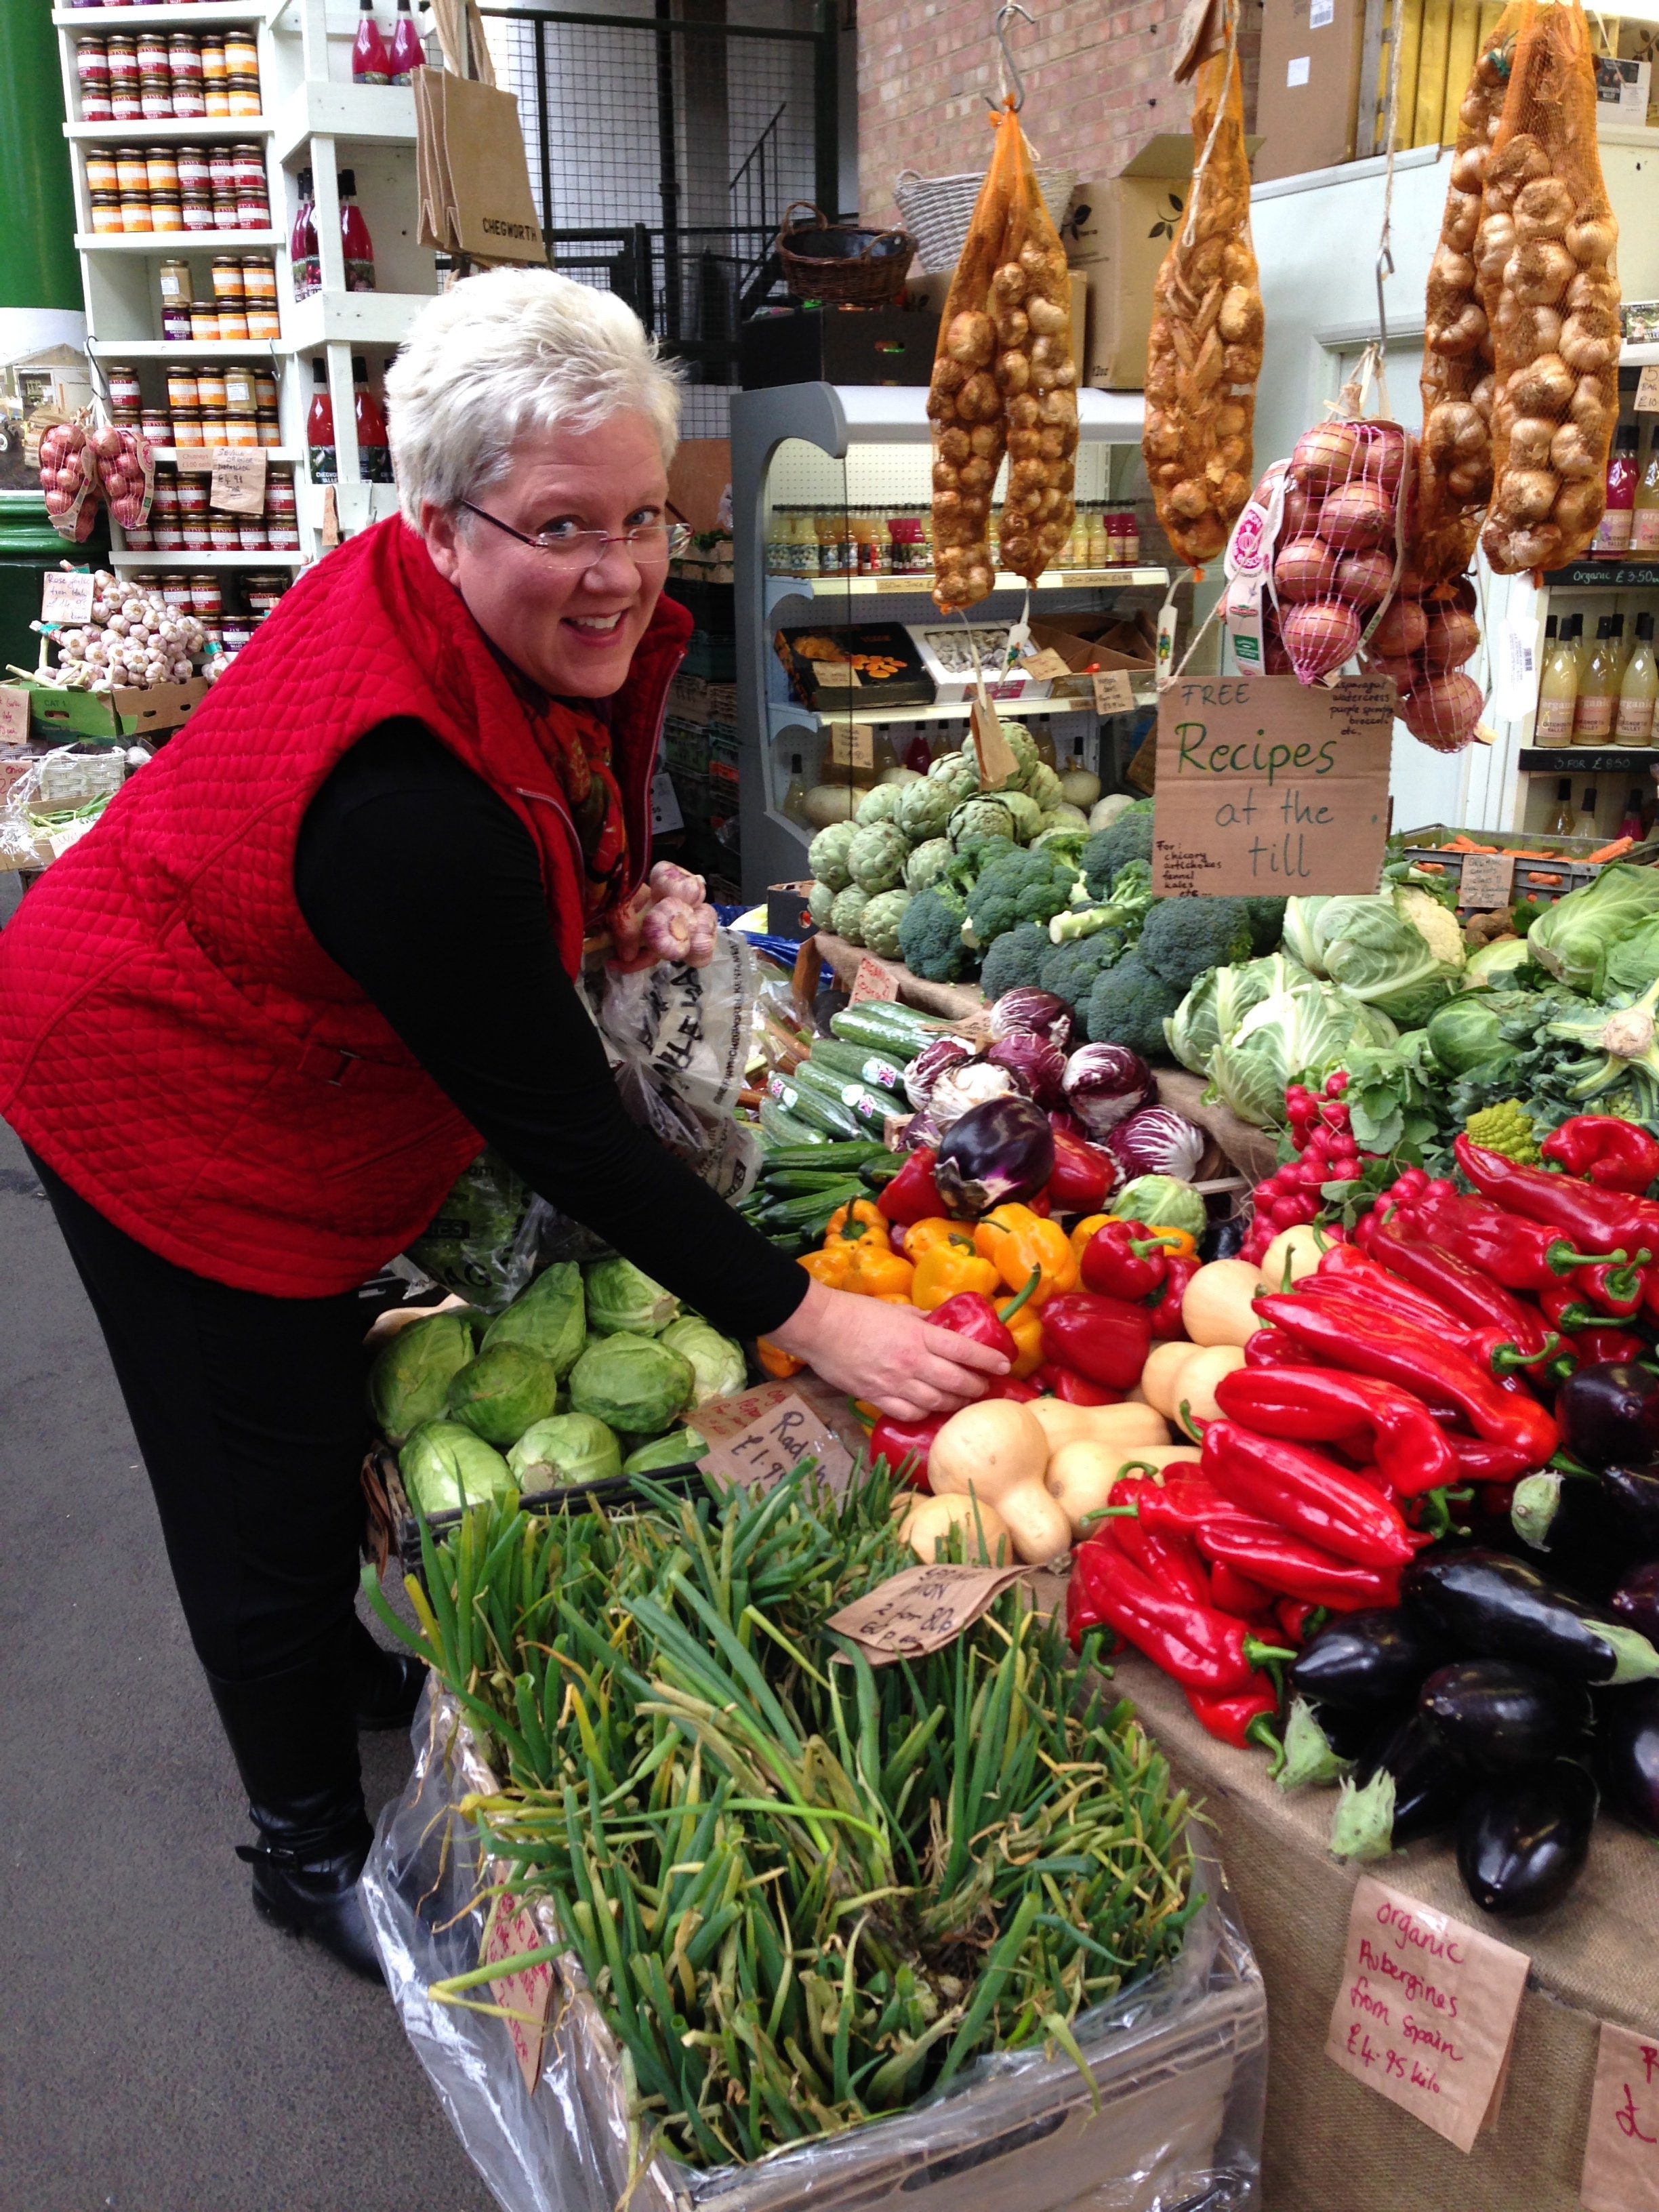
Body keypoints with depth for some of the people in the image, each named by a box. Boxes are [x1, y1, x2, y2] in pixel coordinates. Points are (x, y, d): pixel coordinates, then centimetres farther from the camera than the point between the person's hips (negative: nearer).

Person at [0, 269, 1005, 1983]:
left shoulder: (540, 618, -13)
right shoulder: (406, 798, -40)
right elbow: (560, 1131, -35)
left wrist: (611, 894, -3)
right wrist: (812, 1324, -31)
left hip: (291, 1054, 9)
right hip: (167, 1104, -8)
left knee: (324, 1406, 26)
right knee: (266, 1485, 8)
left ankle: (340, 1671, 54)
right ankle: (308, 1847, 33)